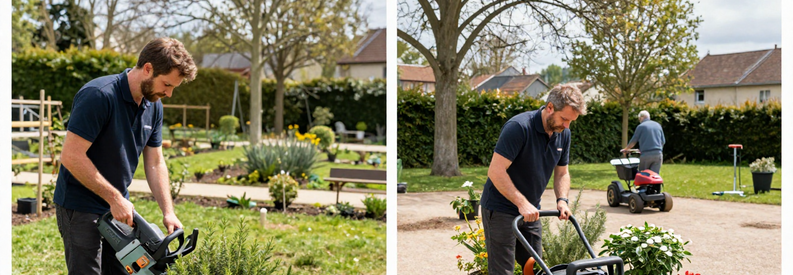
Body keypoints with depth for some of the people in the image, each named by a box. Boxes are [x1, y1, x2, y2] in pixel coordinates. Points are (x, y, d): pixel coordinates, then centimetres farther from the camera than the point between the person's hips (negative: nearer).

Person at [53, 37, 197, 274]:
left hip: (118, 210, 8)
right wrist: (115, 198, -22)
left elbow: (155, 163, 8)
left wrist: (168, 213, -2)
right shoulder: (99, 95, -23)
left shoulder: (153, 106, 2)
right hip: (80, 208, -8)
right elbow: (71, 156, -25)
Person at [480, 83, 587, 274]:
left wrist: (562, 200, -5)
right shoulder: (518, 127, -24)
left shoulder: (563, 133, 0)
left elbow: (561, 172, 12)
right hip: (501, 209, -8)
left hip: (530, 211, 8)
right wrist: (522, 203, -28)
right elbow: (496, 171, -28)